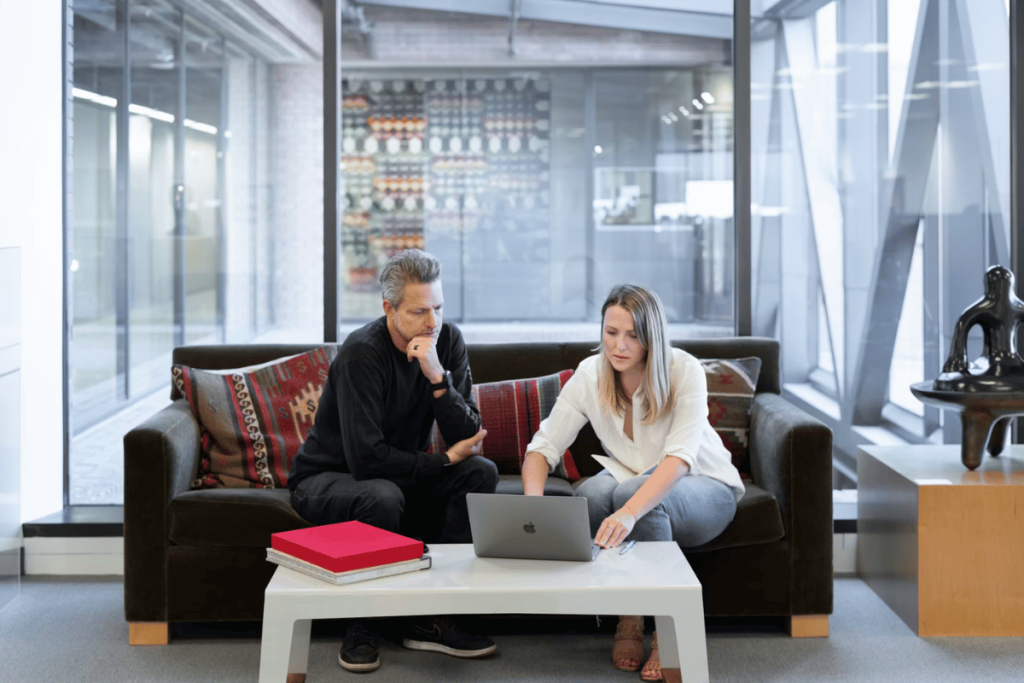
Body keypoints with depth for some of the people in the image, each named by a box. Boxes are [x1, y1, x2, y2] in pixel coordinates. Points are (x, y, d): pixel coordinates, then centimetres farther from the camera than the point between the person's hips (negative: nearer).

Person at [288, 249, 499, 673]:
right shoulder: (362, 353, -25)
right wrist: (445, 461, -20)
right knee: (383, 496, -37)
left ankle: (429, 619, -11)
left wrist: (438, 377, -31)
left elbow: (468, 438, -15)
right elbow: (367, 458, -31)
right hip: (326, 478, -6)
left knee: (481, 473, -16)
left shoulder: (447, 341, -8)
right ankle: (362, 626, -14)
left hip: (400, 475, 6)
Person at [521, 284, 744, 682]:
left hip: (703, 489, -3)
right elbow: (542, 447, -13)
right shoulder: (590, 375, -13)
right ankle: (627, 620, -15)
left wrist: (629, 512, -52)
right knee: (593, 491, -32)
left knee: (632, 493, -36)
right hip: (634, 481, 3)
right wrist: (534, 504, -36)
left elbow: (679, 458, -35)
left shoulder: (684, 372, -23)